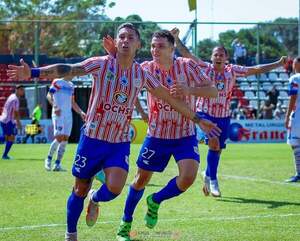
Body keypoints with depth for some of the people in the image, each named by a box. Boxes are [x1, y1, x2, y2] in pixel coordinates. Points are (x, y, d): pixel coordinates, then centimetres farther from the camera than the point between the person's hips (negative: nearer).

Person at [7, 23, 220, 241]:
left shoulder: (142, 75, 2)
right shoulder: (101, 64, -8)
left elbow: (171, 98, 10)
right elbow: (67, 70, -20)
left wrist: (197, 119, 11)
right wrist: (33, 72, -34)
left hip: (120, 143, 2)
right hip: (92, 139, -2)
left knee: (115, 188, -18)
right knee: (80, 190, 6)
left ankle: (95, 200, 18)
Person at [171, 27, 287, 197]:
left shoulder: (232, 71, 0)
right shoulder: (205, 68, -7)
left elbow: (256, 70, 2)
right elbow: (187, 54, -11)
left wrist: (279, 64, 0)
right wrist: (176, 38, -22)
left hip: (224, 117, 3)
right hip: (205, 114, -3)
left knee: (217, 149, 9)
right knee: (214, 143, -22)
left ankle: (208, 177, 33)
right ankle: (213, 180, -12)